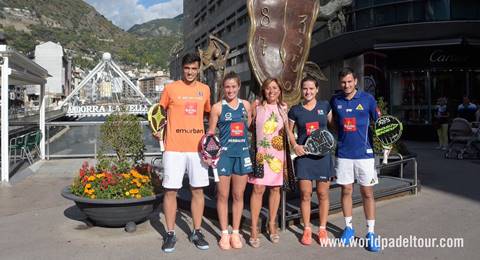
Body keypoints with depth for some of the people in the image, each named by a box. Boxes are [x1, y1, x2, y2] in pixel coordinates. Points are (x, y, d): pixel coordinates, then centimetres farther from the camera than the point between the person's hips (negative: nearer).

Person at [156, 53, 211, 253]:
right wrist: (157, 130, 0)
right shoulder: (171, 88, 1)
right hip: (174, 148, -2)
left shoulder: (205, 90, 10)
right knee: (170, 191, 1)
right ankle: (170, 234, 15)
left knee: (198, 190, 6)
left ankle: (196, 232, 20)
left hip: (197, 147, 3)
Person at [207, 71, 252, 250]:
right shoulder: (217, 107, -1)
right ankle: (224, 233, 19)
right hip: (224, 153, -3)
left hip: (243, 153, 3)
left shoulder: (245, 105, 9)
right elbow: (211, 132, -1)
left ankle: (236, 232, 23)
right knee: (223, 195, 4)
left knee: (238, 195, 10)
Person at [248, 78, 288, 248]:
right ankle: (254, 229, 3)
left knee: (275, 188, 8)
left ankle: (272, 225, 24)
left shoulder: (283, 107, 7)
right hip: (260, 153, -2)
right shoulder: (257, 106, 1)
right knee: (258, 189, -6)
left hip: (278, 153, 3)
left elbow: (288, 130, 14)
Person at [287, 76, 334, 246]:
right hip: (303, 155, 0)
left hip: (323, 154, 1)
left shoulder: (325, 106, 3)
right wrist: (295, 145, -5)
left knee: (323, 194, 7)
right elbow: (289, 130, 11)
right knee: (305, 195, 3)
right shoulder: (295, 110, 2)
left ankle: (322, 229, 23)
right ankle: (307, 229, 21)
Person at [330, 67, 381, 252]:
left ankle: (370, 232, 14)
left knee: (367, 193, 4)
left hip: (364, 153, -2)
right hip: (343, 154, 2)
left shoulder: (367, 99, -3)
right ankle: (348, 227, 25)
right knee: (346, 191, 10)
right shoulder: (335, 101, 4)